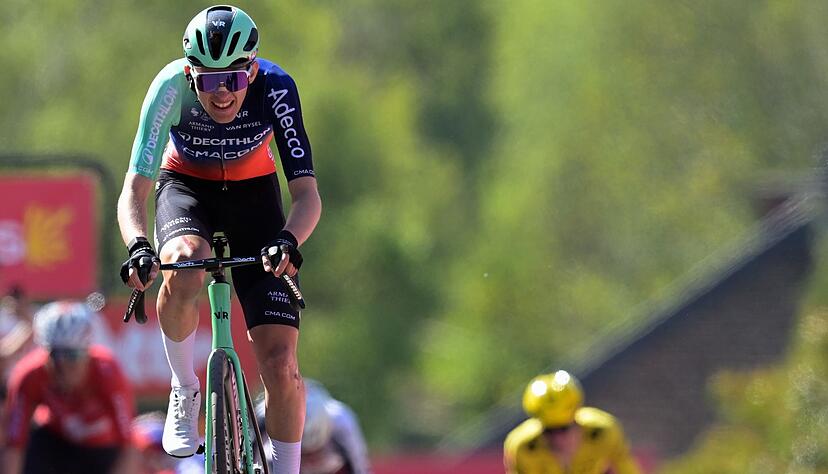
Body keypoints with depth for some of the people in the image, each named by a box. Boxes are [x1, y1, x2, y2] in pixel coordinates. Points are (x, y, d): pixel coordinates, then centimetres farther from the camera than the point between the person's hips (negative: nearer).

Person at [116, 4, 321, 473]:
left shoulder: (275, 88, -30)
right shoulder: (172, 88, -30)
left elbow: (308, 194, -31)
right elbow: (134, 191, -33)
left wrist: (288, 241, -52)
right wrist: (138, 246, -54)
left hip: (253, 192, 0)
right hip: (186, 187, 0)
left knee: (281, 364, -11)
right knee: (184, 271, -37)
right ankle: (185, 390, -11)